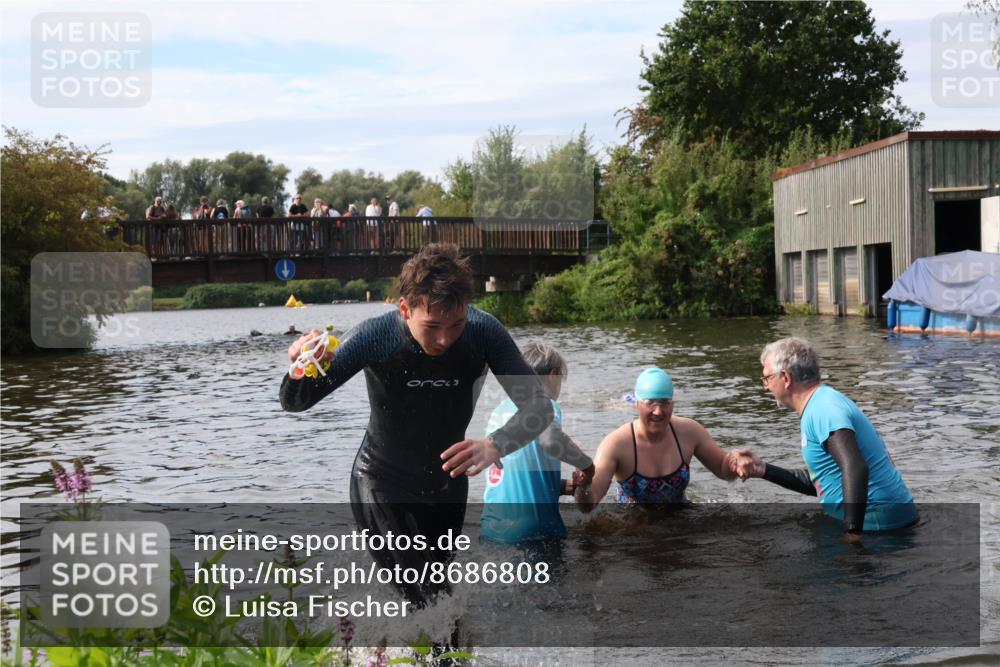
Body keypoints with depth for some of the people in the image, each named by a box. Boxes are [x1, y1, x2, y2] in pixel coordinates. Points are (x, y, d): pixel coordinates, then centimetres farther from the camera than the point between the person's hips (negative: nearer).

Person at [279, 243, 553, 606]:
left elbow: (539, 407, -27)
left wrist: (495, 445, -48)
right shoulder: (374, 337, -27)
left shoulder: (483, 332, -24)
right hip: (383, 485, -4)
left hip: (448, 485, 4)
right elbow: (295, 403, -21)